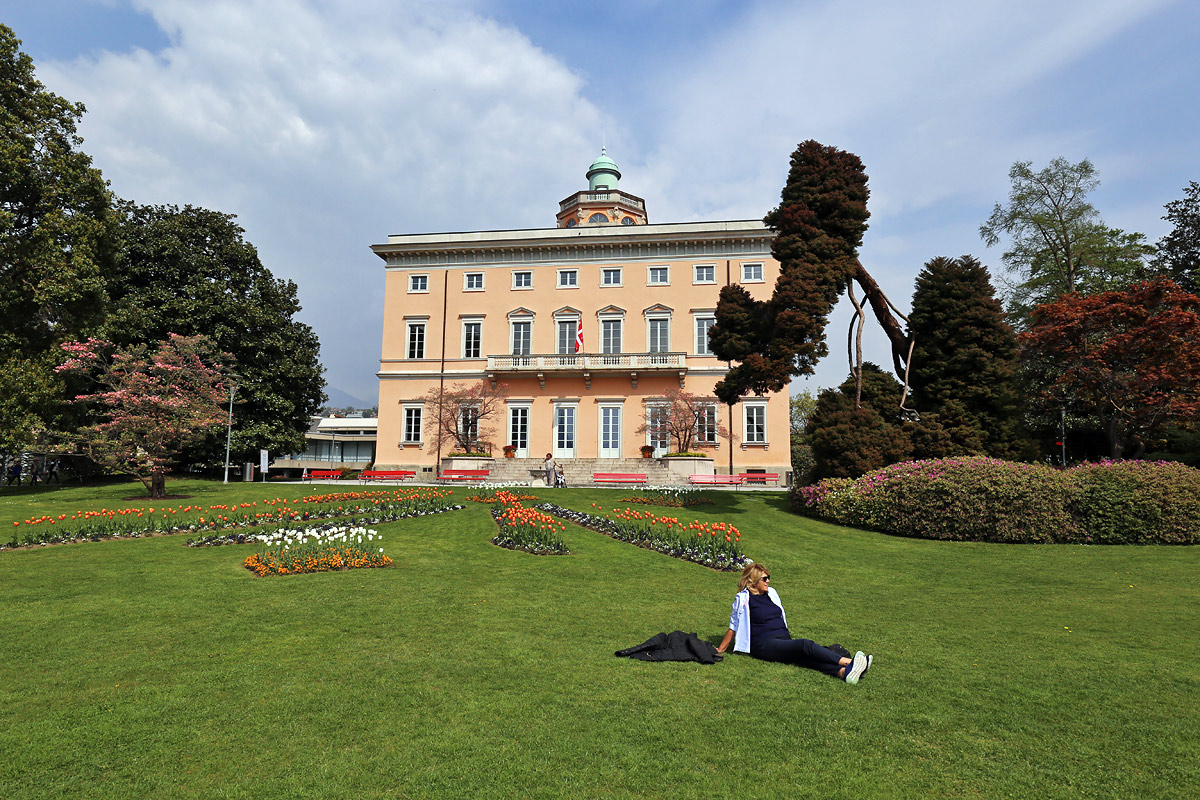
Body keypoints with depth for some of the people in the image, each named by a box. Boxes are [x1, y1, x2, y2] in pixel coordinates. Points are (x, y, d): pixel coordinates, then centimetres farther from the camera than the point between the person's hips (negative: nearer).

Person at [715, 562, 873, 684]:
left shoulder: (771, 592, 17)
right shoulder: (743, 599, -2)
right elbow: (733, 627, 3)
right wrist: (719, 651, 3)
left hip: (785, 640, 6)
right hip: (765, 645, -6)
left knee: (808, 657, -25)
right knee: (806, 645, -28)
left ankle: (844, 672, -48)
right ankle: (847, 662, -38)